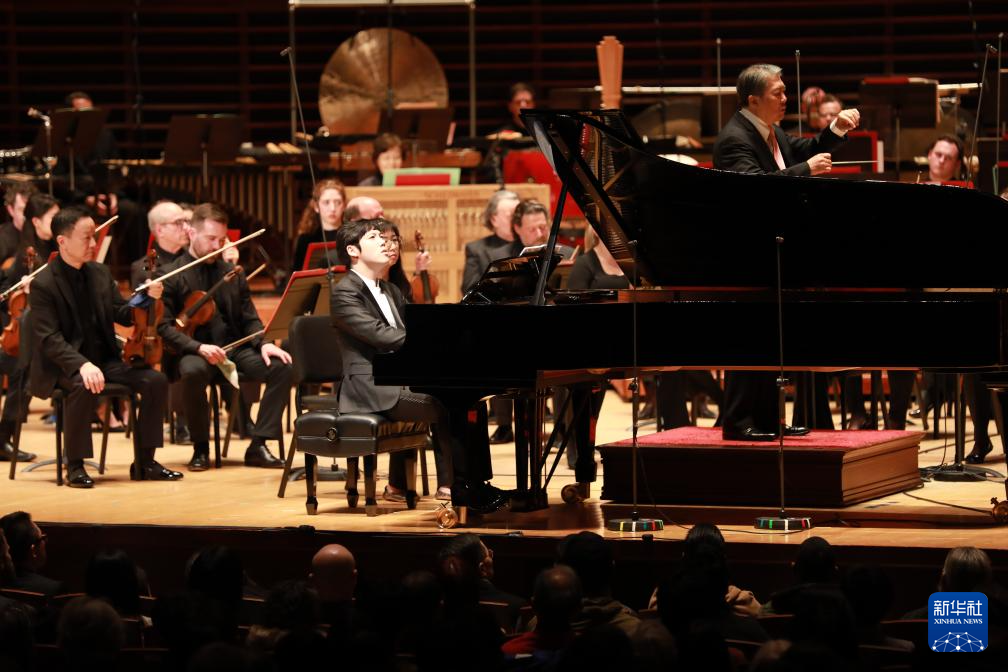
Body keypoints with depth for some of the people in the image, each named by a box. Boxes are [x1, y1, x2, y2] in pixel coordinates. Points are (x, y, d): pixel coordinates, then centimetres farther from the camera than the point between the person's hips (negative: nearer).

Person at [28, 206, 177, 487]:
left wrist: (148, 297, -7)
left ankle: (144, 461, -3)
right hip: (64, 367, -6)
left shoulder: (100, 273, 9)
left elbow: (123, 315, 13)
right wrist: (82, 365, -34)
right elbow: (50, 339, -19)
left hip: (104, 359, 6)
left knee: (156, 381, -13)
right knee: (84, 387, -38)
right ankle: (75, 465, -24)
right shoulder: (43, 285, -12)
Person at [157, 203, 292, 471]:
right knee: (193, 372, -40)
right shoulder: (171, 276, 0)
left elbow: (250, 319, 14)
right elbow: (165, 327, -7)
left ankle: (258, 445, -15)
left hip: (235, 349, 5)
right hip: (194, 353, -4)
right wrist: (199, 347, -23)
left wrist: (264, 343, -8)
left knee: (281, 367, -22)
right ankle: (200, 448, -20)